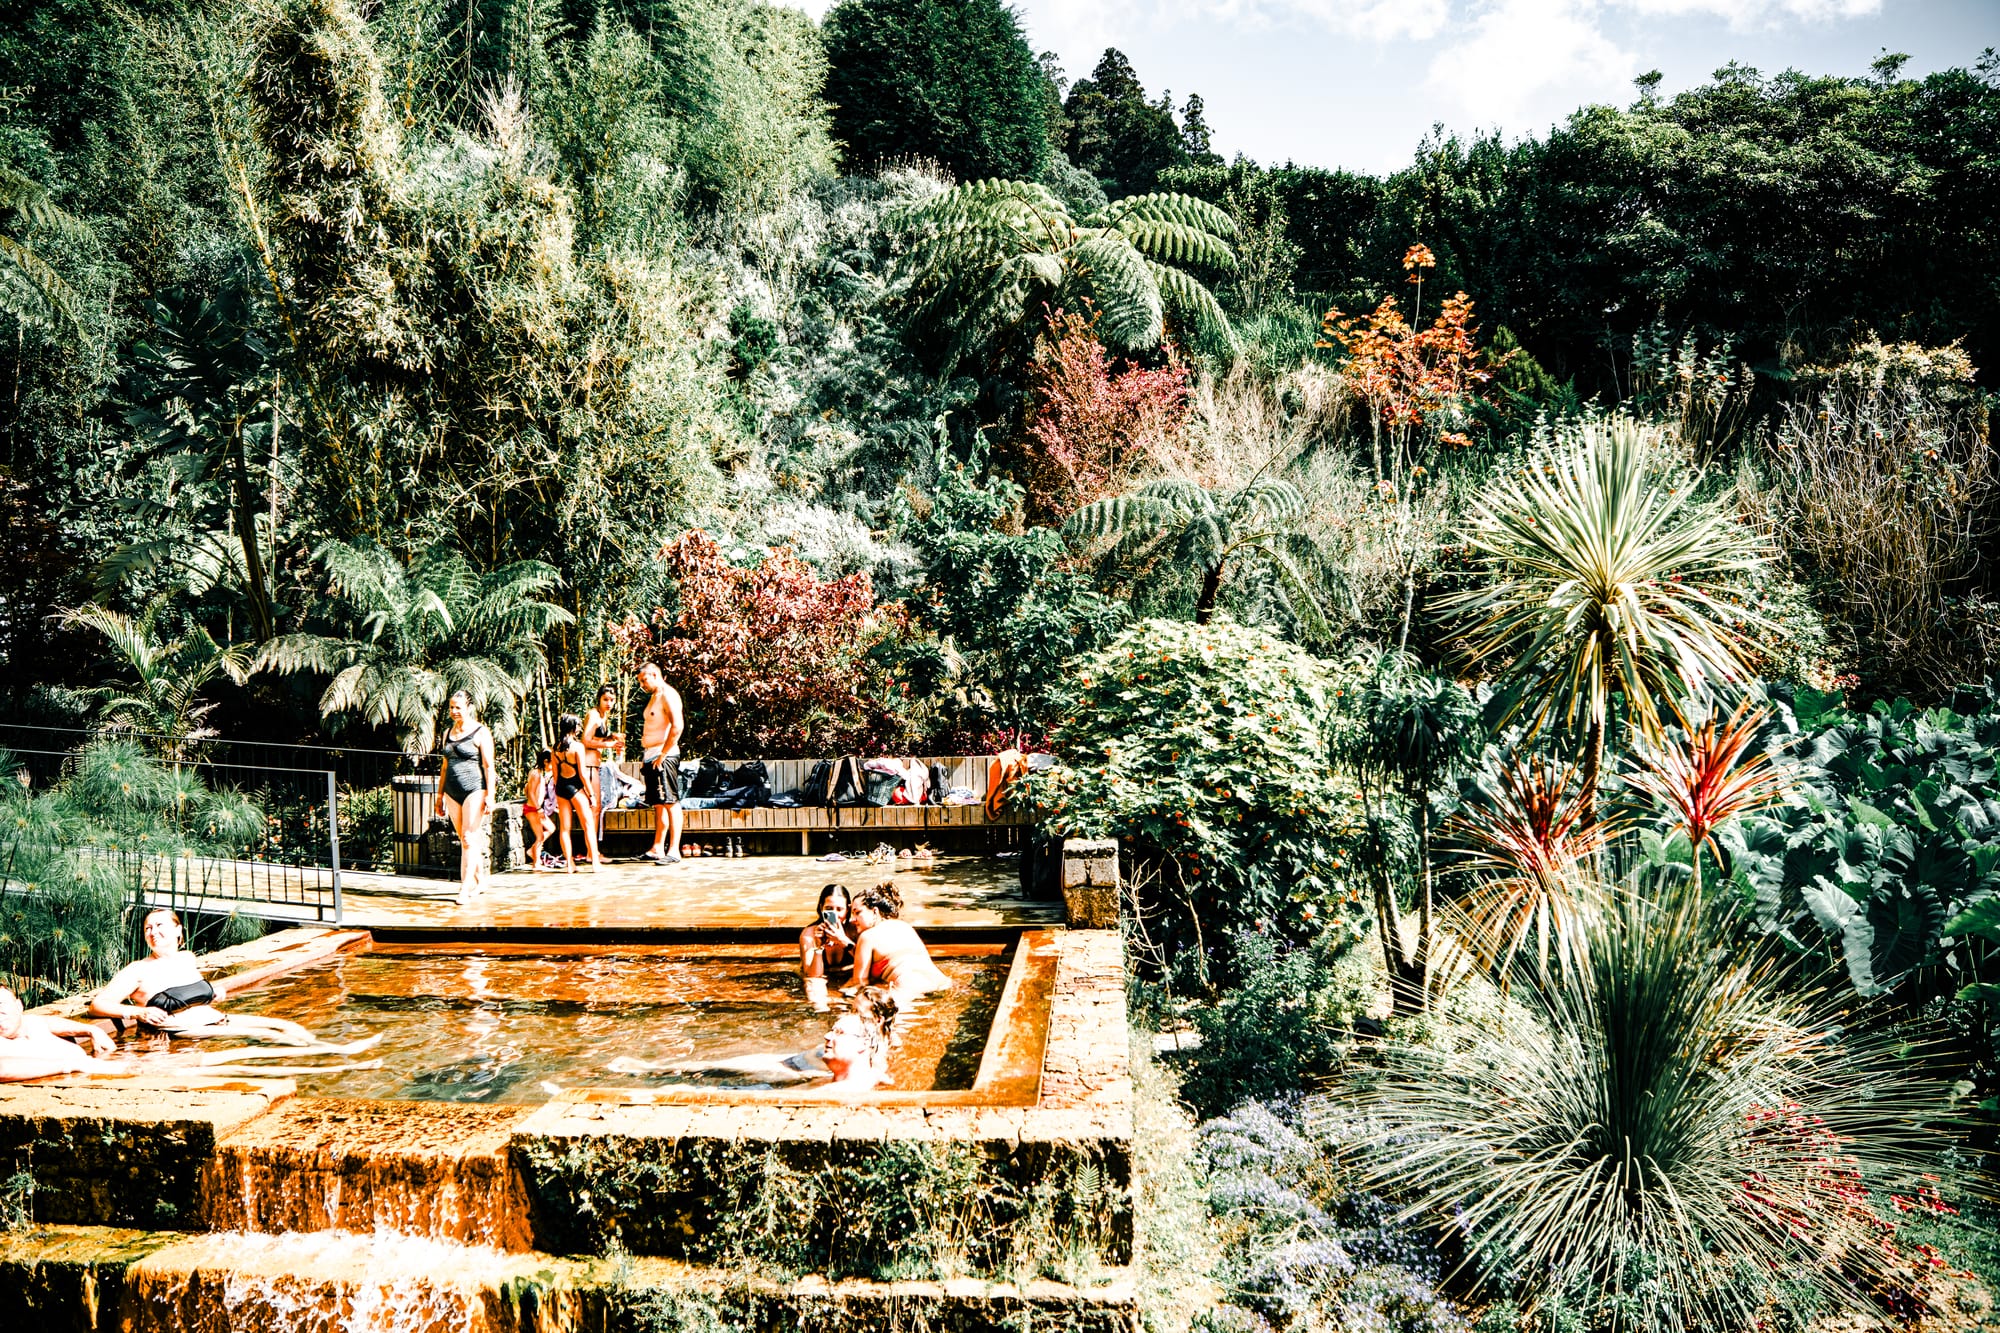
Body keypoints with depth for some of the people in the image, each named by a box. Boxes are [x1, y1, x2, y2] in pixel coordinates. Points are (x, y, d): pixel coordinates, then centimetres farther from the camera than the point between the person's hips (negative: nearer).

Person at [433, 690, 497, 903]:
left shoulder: (480, 733, -3)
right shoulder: (448, 734, 16)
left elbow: (488, 766, -7)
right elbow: (445, 766, 21)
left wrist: (490, 795, -14)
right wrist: (440, 794, 18)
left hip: (474, 789, -6)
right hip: (453, 792, 6)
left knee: (469, 838, -10)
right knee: (465, 839, 8)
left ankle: (466, 886, -12)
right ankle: (480, 879, 20)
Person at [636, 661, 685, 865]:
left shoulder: (668, 694, -10)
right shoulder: (654, 697, 20)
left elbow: (677, 726, -20)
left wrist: (663, 755, -21)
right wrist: (650, 757, 14)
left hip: (664, 756, -10)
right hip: (652, 757, 10)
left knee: (670, 802, -9)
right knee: (658, 804, 11)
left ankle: (674, 850, -10)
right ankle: (658, 848, 15)